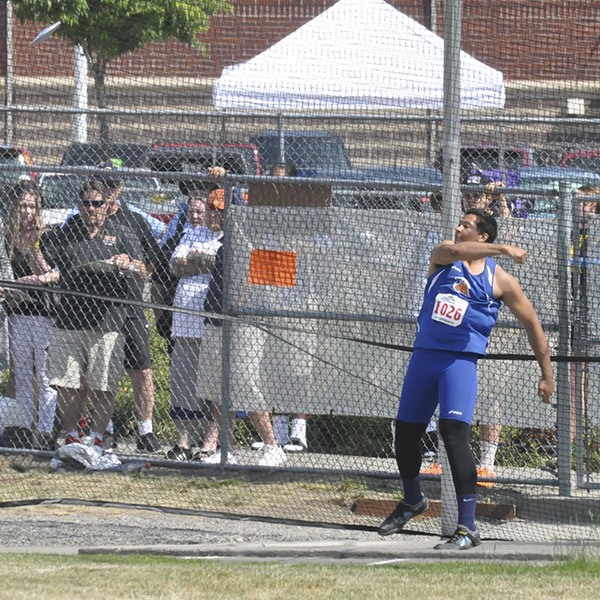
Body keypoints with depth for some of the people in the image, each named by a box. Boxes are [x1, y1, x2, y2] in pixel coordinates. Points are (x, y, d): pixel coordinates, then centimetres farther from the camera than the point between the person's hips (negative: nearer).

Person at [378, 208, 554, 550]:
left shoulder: (499, 281, -1)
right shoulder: (443, 255, 5)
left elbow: (532, 323, 6)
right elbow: (455, 250, -21)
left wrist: (547, 376, 4)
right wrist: (503, 249, -31)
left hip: (461, 360, -4)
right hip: (425, 354, 4)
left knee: (454, 433, -21)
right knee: (405, 432, 13)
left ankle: (468, 527, -22)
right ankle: (413, 501, 41)